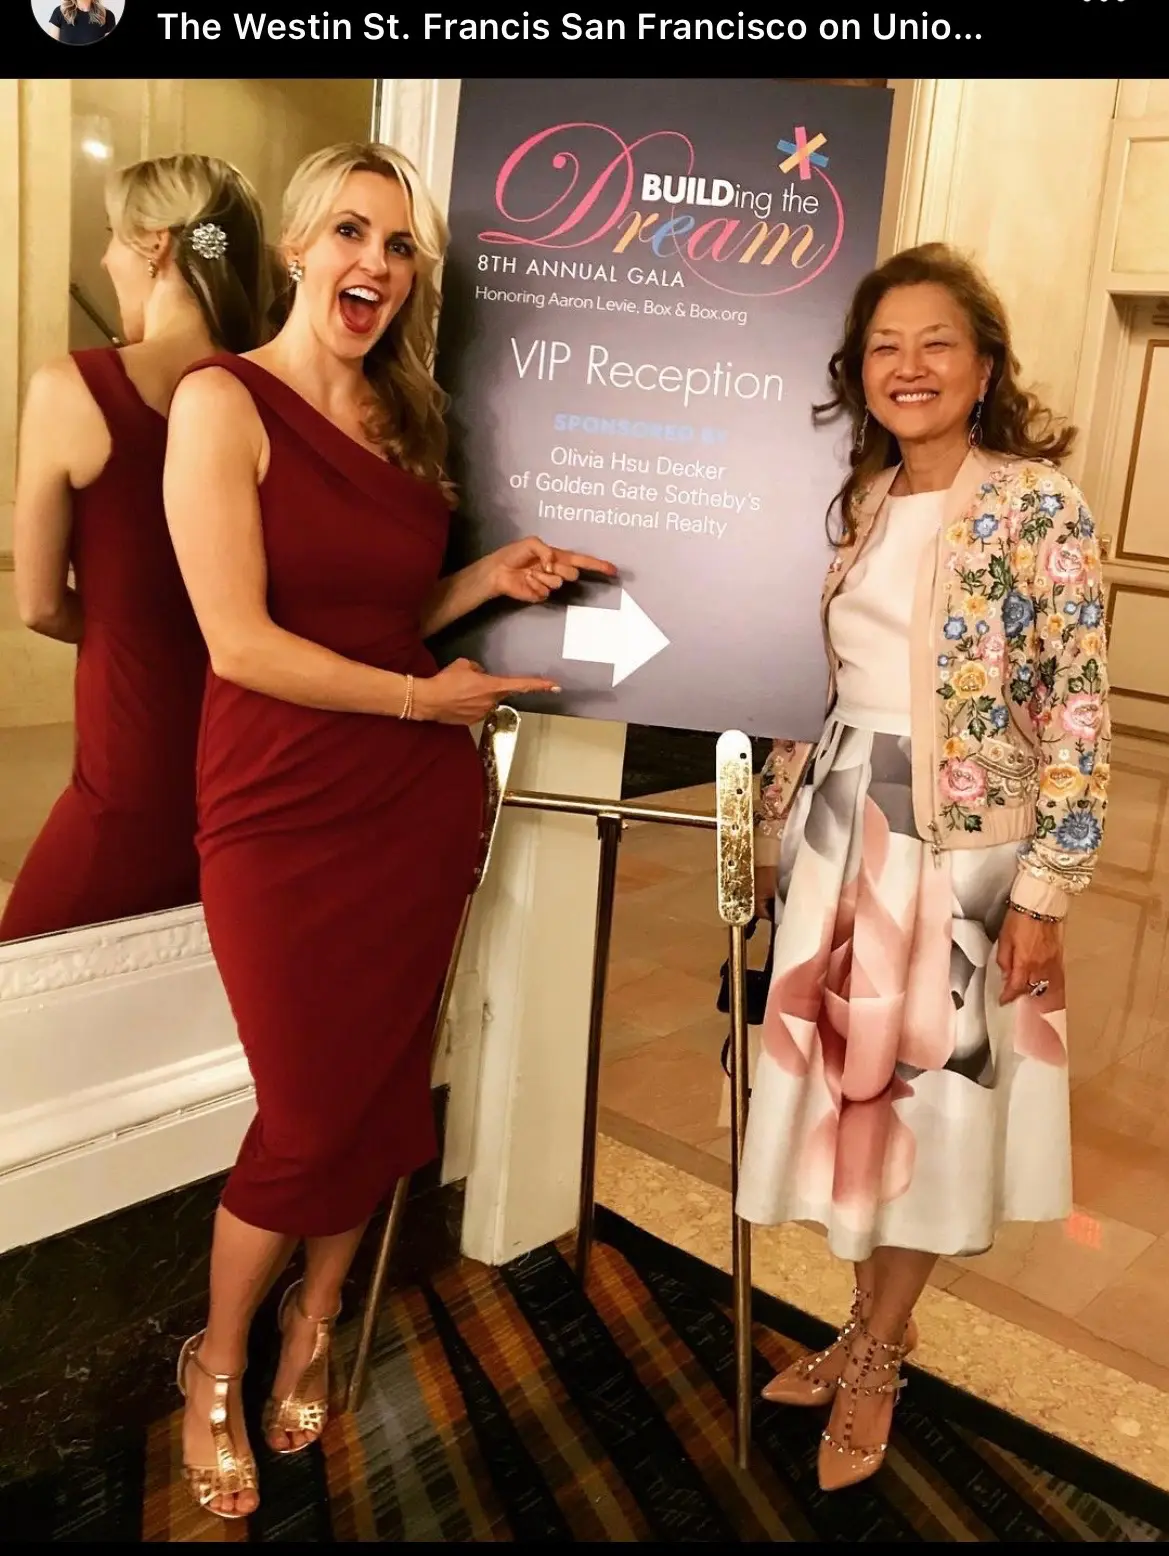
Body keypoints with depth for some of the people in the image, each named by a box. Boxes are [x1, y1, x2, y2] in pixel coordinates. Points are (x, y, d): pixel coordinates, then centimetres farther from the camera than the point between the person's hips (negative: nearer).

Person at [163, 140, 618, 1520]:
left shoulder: (404, 422, 12)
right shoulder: (226, 401, -9)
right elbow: (242, 644, -17)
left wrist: (494, 578, 1)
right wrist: (426, 699, -11)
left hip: (420, 804, 6)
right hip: (283, 814, -6)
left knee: (382, 1090, 14)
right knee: (304, 1118, 5)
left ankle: (314, 1323, 40)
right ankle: (216, 1365, 33)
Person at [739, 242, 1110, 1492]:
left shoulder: (1038, 506, -10)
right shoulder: (862, 503, 7)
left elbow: (1075, 717, -13)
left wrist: (1045, 889, -15)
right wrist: (780, 822, 12)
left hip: (960, 844, -5)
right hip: (840, 830, 6)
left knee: (926, 1098, 7)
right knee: (848, 1085, 13)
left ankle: (876, 1360, 28)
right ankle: (864, 1331, 34)